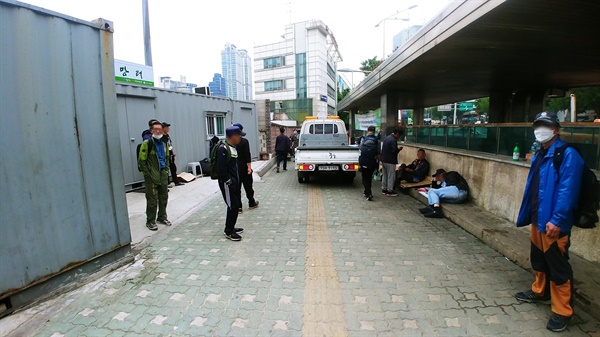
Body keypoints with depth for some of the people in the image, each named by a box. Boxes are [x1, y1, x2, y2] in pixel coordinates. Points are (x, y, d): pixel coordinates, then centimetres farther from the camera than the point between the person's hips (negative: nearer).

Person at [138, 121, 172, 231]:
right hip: (152, 176, -6)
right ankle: (150, 221, 9)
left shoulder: (164, 144, 12)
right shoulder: (147, 143, -9)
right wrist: (147, 174, -12)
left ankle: (162, 217, 28)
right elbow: (141, 161, -9)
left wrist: (166, 170, 14)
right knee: (152, 199, -3)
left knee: (164, 197, 13)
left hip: (163, 175, 6)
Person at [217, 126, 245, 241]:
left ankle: (230, 227, 29)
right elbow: (221, 168, -23)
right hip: (227, 183, -10)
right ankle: (228, 232, 8)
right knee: (233, 206, -5)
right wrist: (228, 181, -17)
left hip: (234, 182, 10)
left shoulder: (233, 147, 12)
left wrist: (237, 180, 13)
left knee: (237, 204, 15)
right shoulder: (223, 149, -19)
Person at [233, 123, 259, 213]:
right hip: (244, 168, -3)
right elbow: (247, 155, -15)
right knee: (248, 187, 12)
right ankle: (251, 203, 25)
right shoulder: (244, 141, -11)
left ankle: (238, 206, 8)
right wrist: (249, 167, -12)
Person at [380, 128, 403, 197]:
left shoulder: (386, 138, 10)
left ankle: (384, 189, 22)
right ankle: (389, 191, 7)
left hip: (383, 160, 9)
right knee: (391, 176, 1)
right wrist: (399, 149, -4)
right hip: (390, 161, -9)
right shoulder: (393, 140, -19)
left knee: (384, 175, 15)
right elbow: (394, 151, -24)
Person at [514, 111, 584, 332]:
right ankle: (539, 291, 41)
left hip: (553, 223, -8)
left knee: (558, 267, 2)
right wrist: (527, 215, 15)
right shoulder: (540, 155, 12)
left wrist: (556, 220, -24)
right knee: (538, 259, 22)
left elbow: (567, 191, -21)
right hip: (538, 219, 8)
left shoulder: (567, 154, -13)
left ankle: (562, 311, 15)